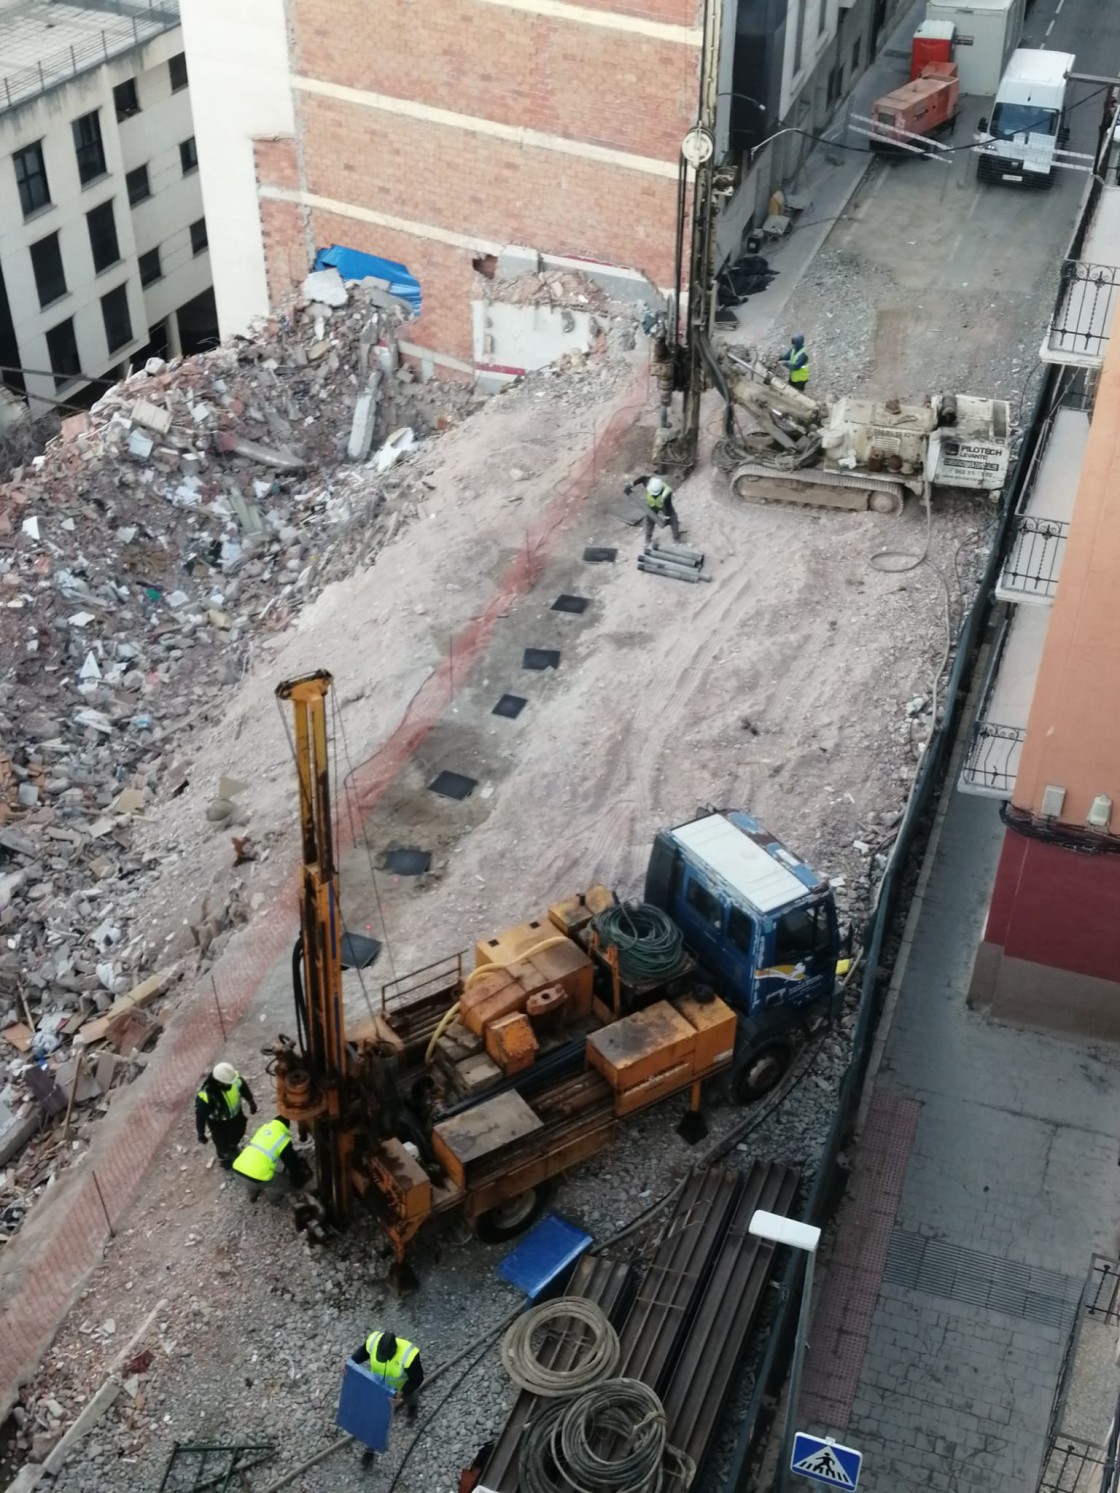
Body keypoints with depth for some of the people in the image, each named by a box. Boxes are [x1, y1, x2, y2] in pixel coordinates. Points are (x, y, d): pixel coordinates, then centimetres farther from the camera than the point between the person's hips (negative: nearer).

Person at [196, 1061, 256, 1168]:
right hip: (218, 1123, -4)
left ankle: (233, 1147, 67)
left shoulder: (235, 1080, -32)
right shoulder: (205, 1096, -44)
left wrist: (251, 1102, 8)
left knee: (238, 1133, 31)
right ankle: (223, 1158, 58)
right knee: (222, 1143, 22)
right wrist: (201, 1134, -12)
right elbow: (200, 1116, -26)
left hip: (236, 1114, 4)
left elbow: (244, 1088, -7)